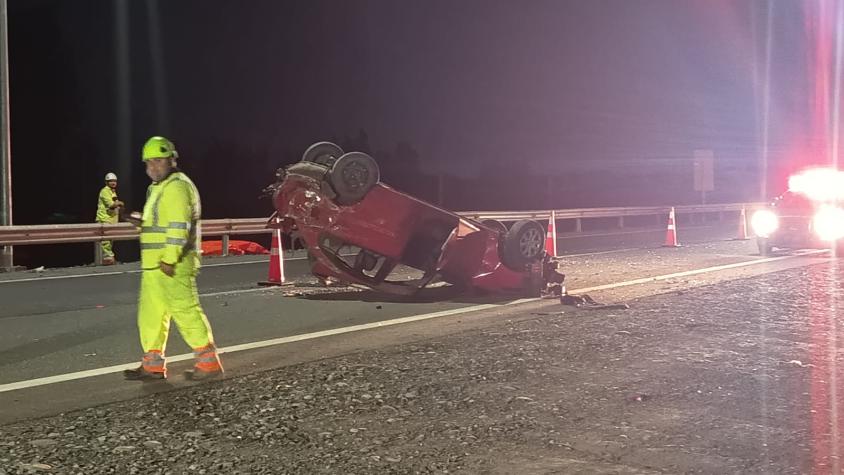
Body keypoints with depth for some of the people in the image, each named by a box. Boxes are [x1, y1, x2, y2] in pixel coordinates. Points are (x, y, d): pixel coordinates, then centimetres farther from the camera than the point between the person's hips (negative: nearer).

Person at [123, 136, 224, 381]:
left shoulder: (177, 187, -12)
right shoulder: (159, 187, 21)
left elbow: (179, 225, -21)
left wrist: (170, 259, -26)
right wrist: (143, 221, 10)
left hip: (172, 265, -11)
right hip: (155, 265, 11)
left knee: (185, 310, -7)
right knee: (150, 312, 11)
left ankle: (209, 362, 0)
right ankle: (153, 365, 17)